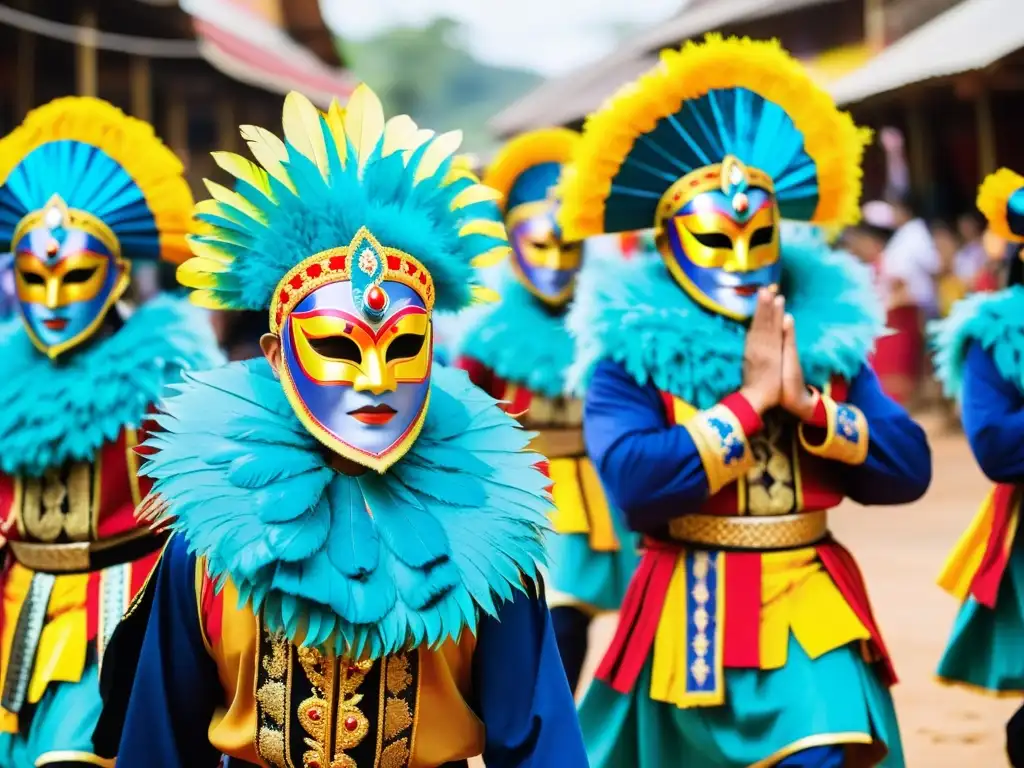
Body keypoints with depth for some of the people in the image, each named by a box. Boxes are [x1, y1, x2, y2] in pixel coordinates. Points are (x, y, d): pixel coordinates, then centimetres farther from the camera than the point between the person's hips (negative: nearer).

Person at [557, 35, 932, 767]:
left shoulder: (828, 338, 4)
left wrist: (807, 404, -15)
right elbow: (634, 479, -25)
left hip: (812, 612, 2)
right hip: (692, 618, -2)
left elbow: (909, 469, -2)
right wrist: (749, 401, -19)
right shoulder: (631, 353, -8)